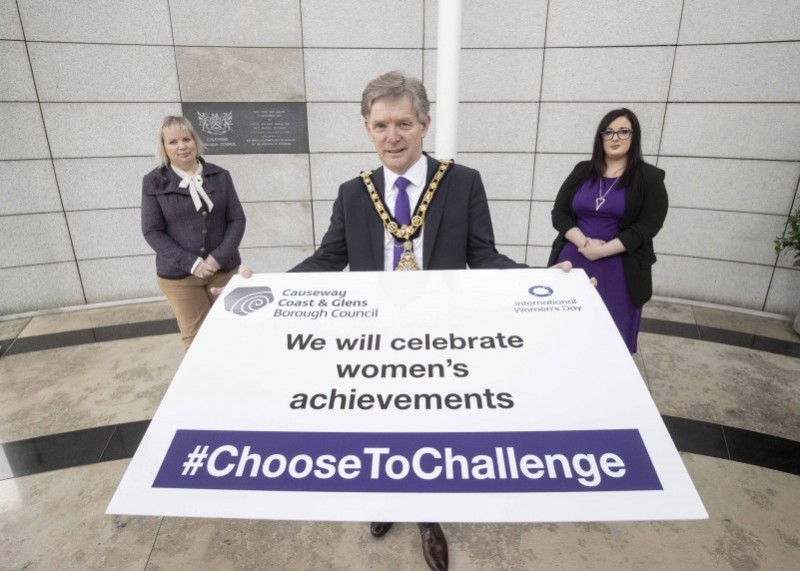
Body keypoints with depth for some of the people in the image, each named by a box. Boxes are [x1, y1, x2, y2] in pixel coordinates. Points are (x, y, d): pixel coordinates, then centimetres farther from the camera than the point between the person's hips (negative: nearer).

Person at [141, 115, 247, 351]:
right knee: (195, 338, 5)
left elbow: (237, 220, 1)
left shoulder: (220, 176, 3)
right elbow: (152, 231, -4)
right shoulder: (154, 183, -1)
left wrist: (219, 258, -13)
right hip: (178, 275, -1)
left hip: (224, 269, 2)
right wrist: (192, 263, -15)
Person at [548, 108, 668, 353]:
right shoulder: (582, 171, 8)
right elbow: (559, 214, 2)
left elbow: (646, 227, -8)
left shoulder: (650, 178, 0)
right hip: (572, 263, 2)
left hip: (617, 271, -2)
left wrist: (602, 250, -17)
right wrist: (584, 243, -14)